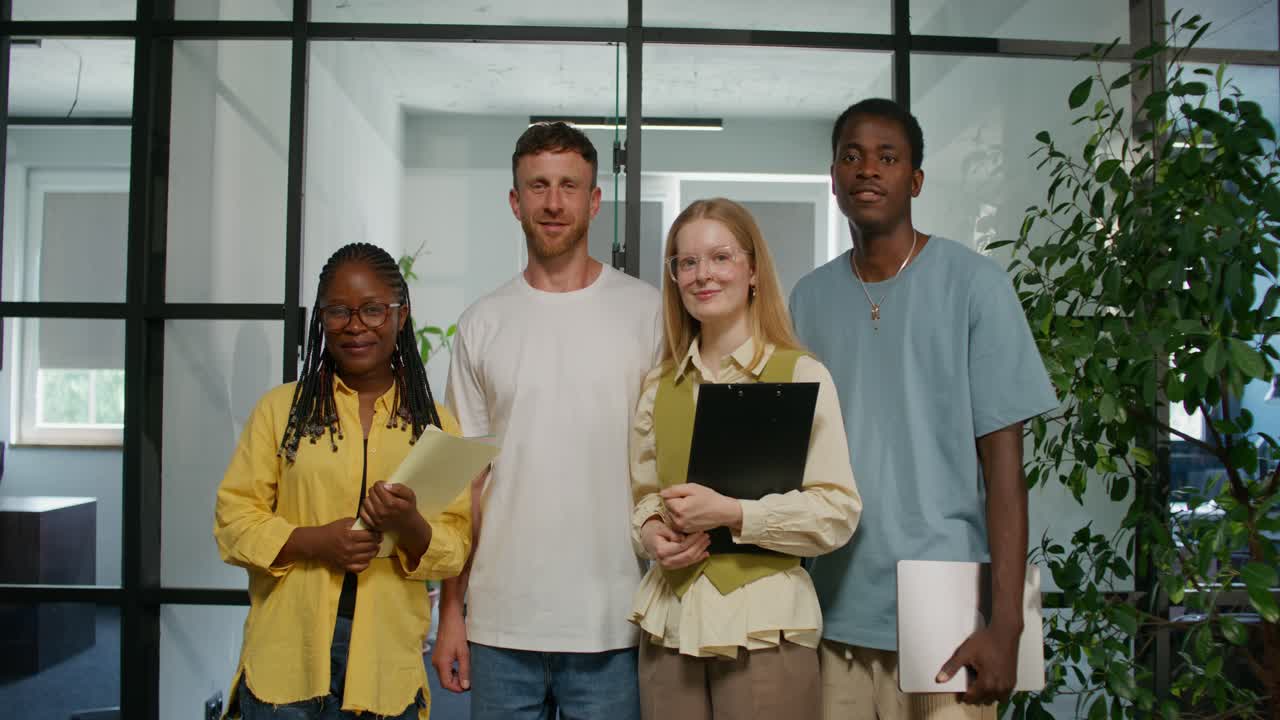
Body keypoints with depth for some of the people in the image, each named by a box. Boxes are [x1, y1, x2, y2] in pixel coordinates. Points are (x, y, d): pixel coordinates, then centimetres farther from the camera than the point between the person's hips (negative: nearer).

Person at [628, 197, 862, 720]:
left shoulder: (802, 375, -5)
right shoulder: (660, 385, 9)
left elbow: (838, 511, -9)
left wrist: (730, 512, -18)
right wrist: (650, 533, -4)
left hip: (764, 623, -4)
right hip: (670, 622, 4)